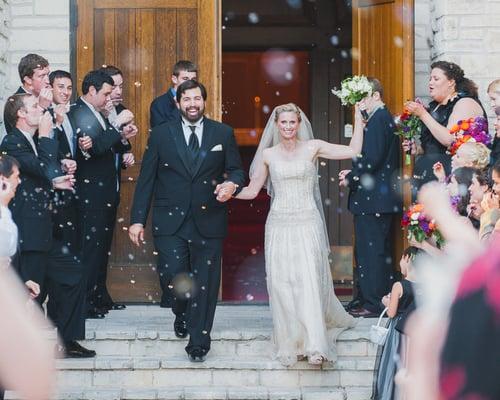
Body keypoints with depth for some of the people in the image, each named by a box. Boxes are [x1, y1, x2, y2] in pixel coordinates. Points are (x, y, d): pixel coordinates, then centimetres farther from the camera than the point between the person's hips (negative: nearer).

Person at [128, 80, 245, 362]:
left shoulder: (223, 134, 7)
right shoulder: (161, 134, 5)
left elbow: (236, 170, 11)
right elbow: (146, 180, 5)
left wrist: (232, 184, -14)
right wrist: (138, 220, 0)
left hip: (209, 220, 0)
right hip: (170, 220, 0)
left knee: (205, 283, 1)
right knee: (172, 276, -6)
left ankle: (199, 341, 11)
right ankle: (182, 314, 27)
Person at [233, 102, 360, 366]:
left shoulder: (312, 148, 2)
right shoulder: (268, 154, 8)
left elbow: (353, 150, -5)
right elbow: (252, 190, 13)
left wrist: (359, 118, -6)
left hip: (307, 224, -2)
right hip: (279, 225, 2)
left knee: (309, 280, -10)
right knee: (281, 283, 2)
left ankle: (314, 344, -9)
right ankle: (290, 342, 14)